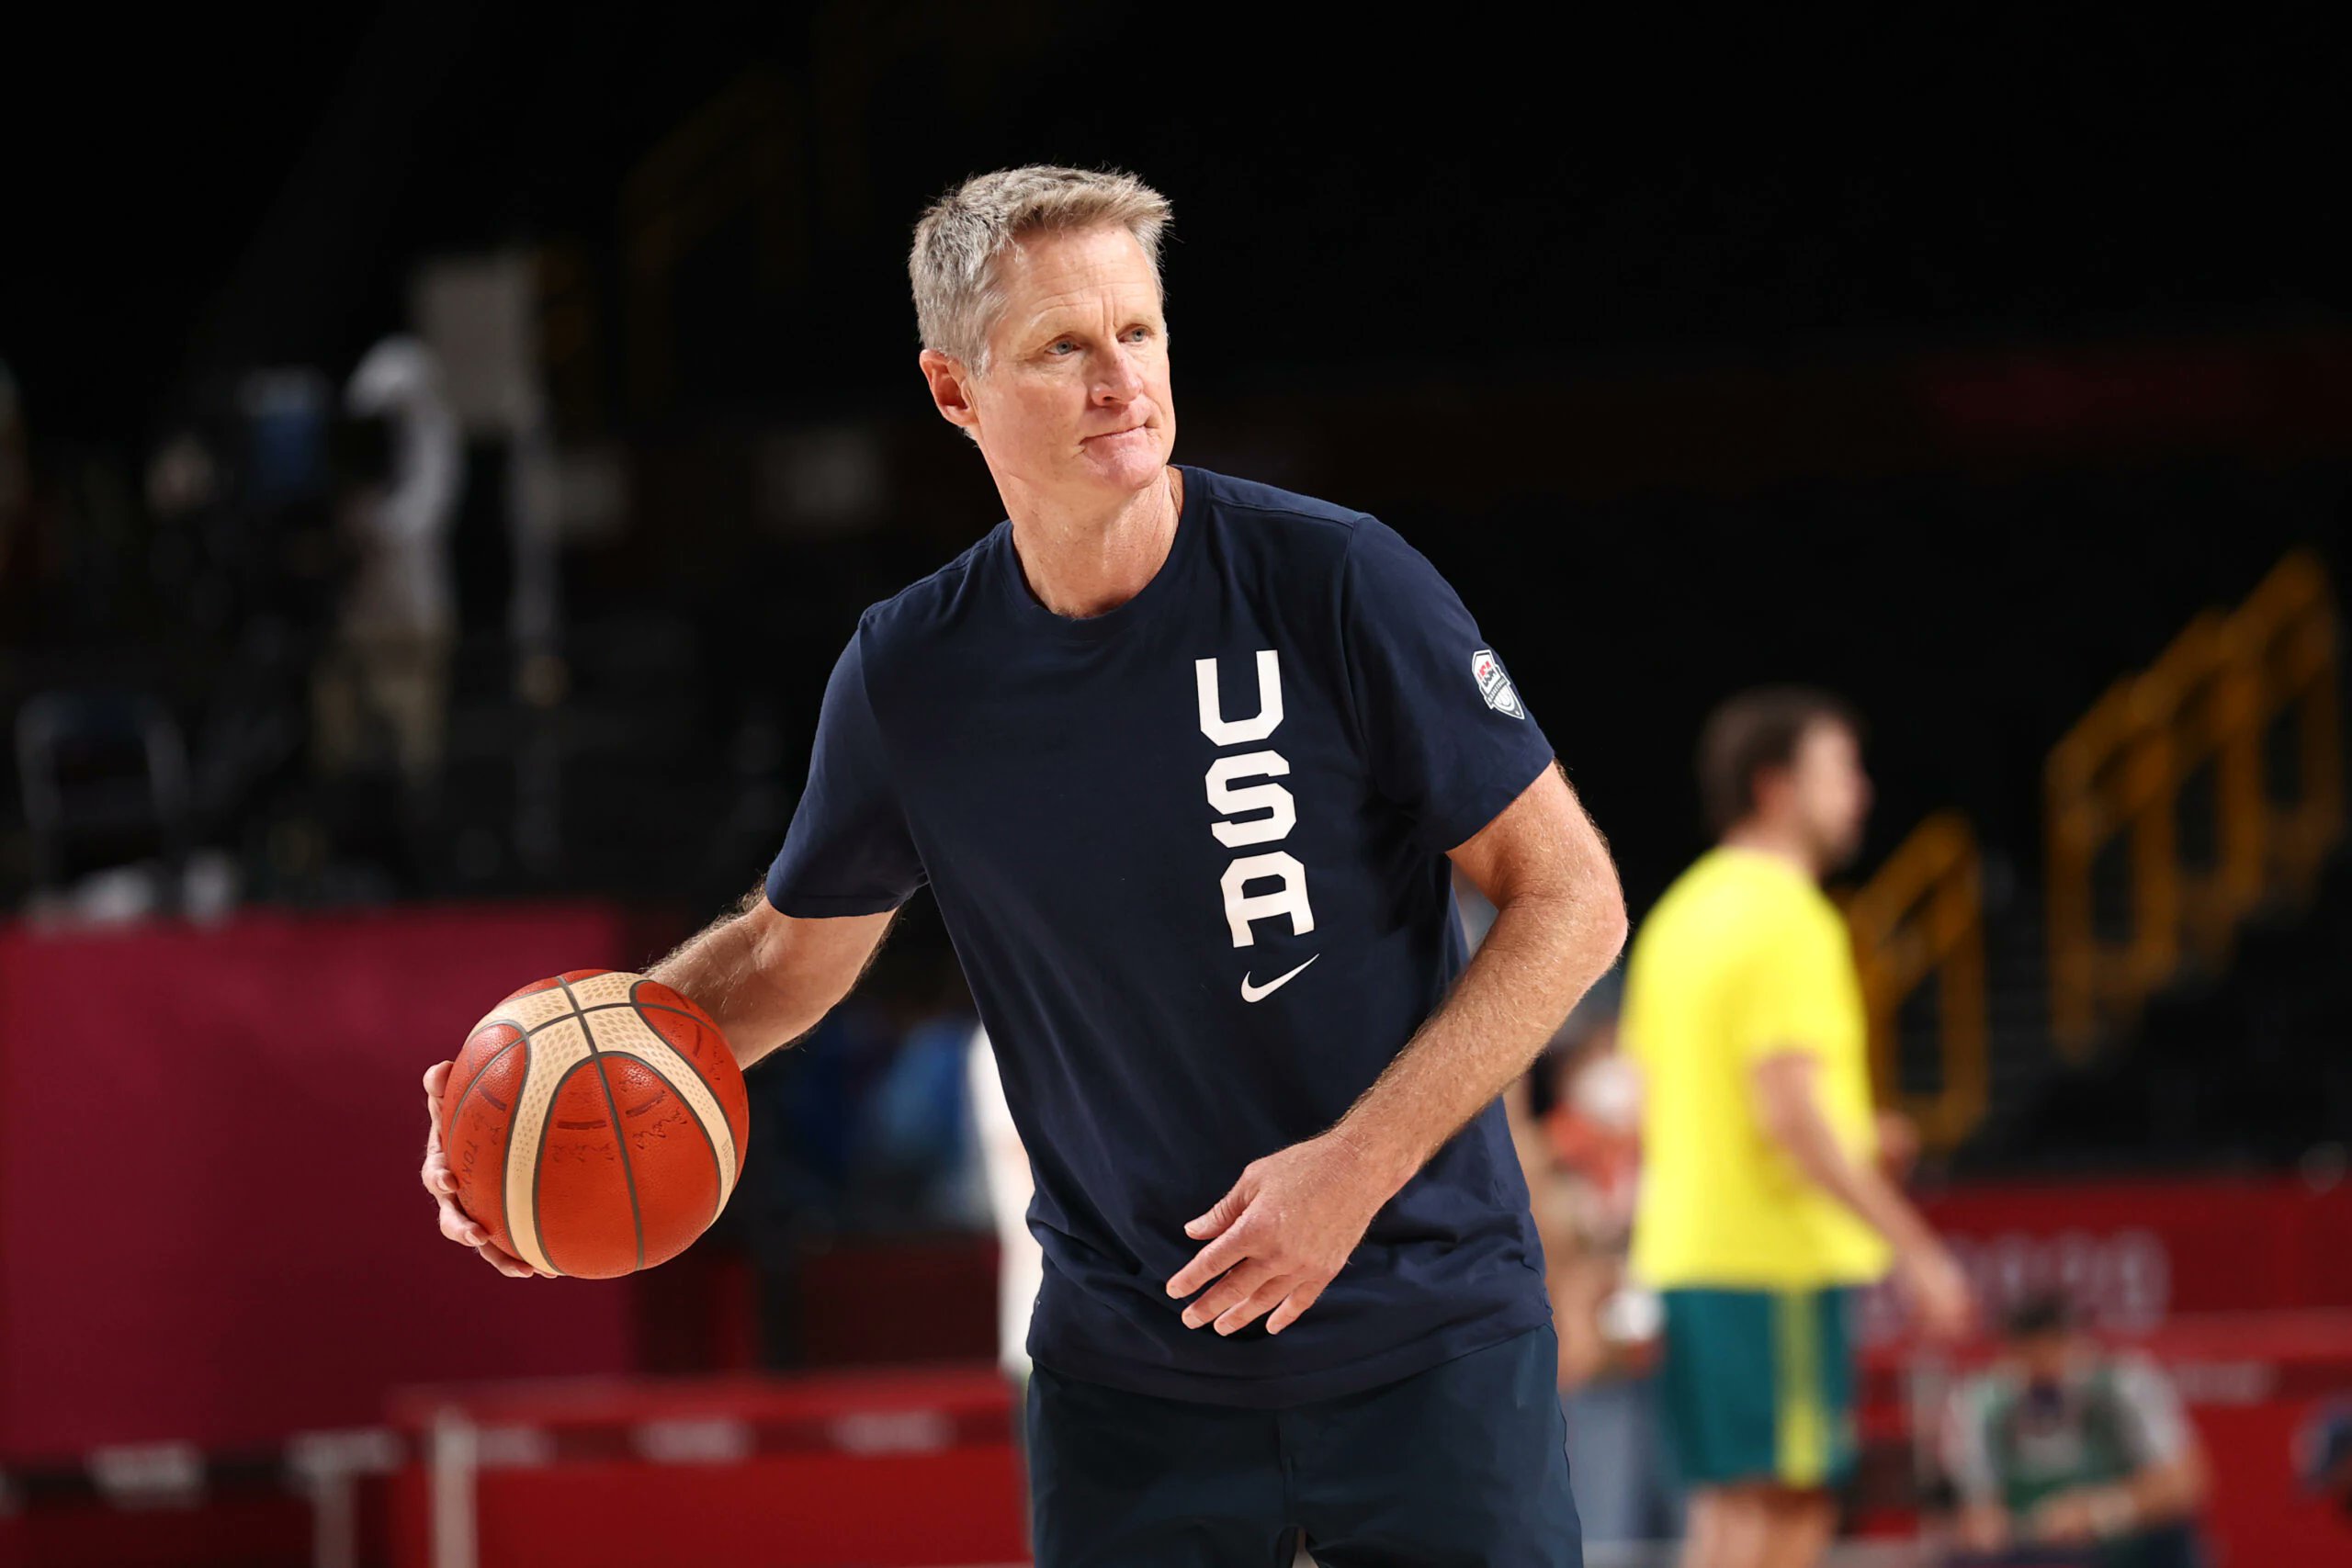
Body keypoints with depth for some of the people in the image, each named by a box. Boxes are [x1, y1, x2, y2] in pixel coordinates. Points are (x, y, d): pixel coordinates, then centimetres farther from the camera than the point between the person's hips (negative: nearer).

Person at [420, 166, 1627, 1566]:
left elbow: (1571, 898, -7)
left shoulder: (1334, 582, -11)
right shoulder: (911, 676, -2)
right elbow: (792, 951, 15)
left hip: (1430, 1335, -2)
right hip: (1128, 1373, 2)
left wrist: (1359, 1163, -16)